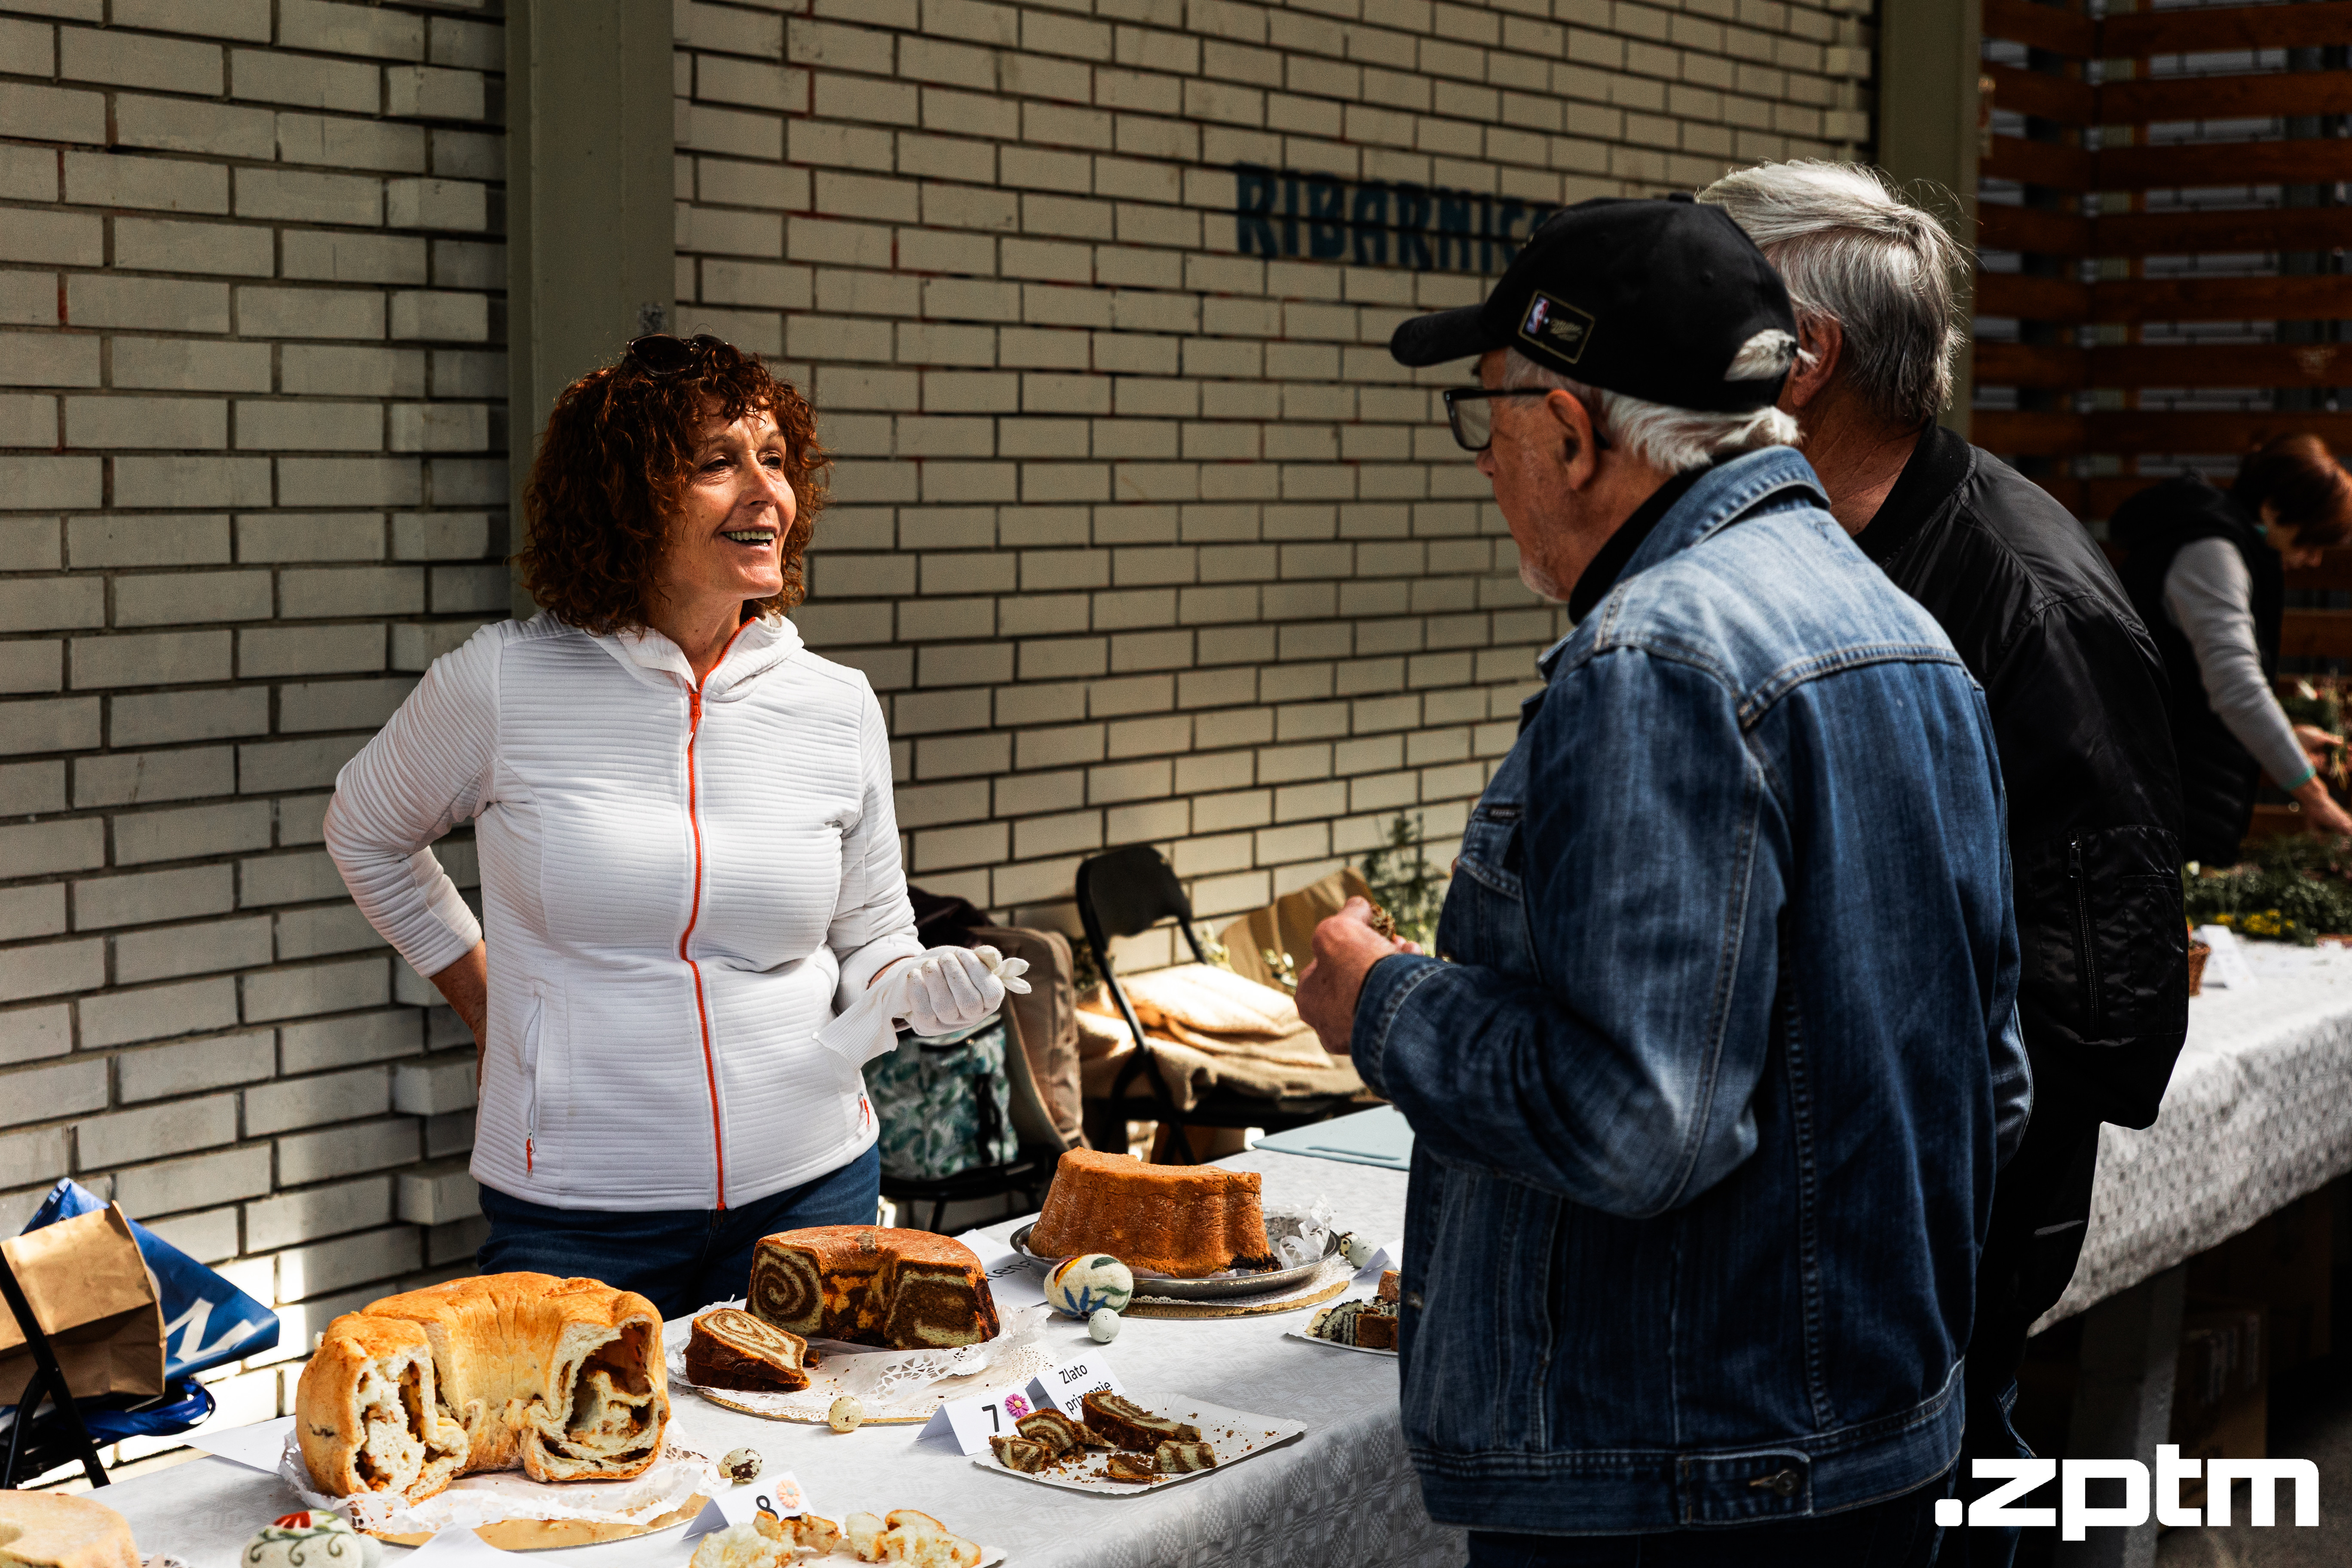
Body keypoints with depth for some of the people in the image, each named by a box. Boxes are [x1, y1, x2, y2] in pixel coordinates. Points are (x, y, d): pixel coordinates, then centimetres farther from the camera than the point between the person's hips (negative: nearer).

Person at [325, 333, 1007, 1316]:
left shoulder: (835, 707, 1)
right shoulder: (505, 683, -7)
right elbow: (366, 836, 12)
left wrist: (919, 988, -10)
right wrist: (484, 1003, 8)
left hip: (810, 1190, 3)